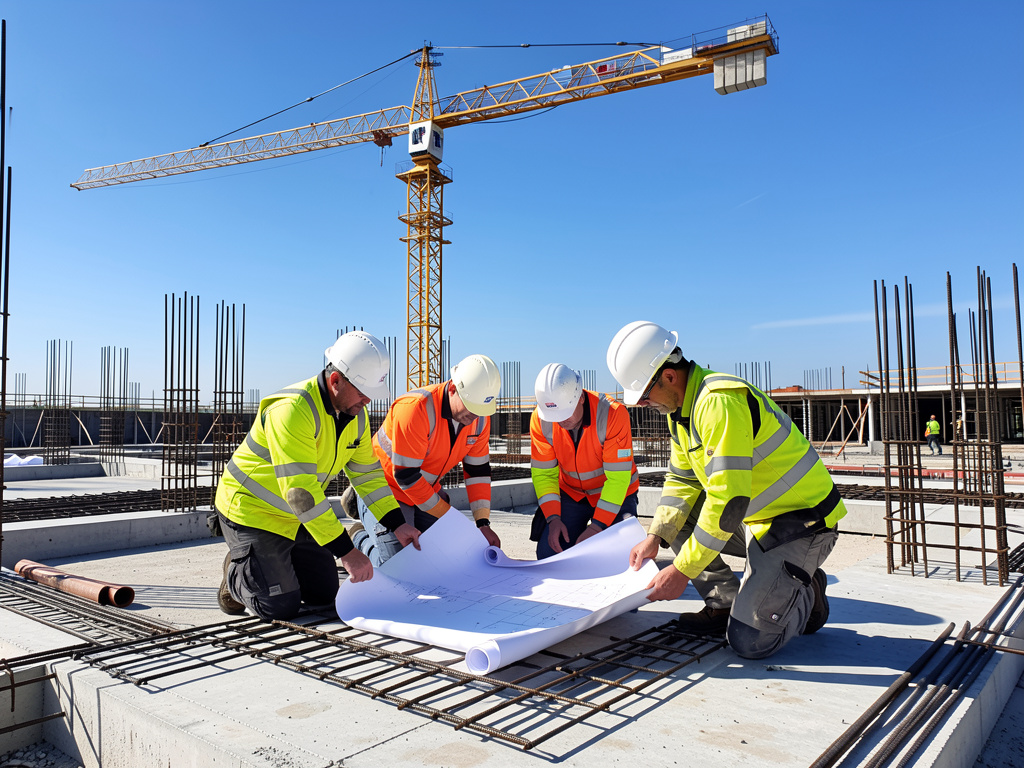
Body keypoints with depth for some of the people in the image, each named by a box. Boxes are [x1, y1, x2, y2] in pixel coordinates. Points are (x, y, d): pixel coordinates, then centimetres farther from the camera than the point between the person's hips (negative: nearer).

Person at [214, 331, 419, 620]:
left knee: (323, 594, 8)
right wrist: (346, 551, -36)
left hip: (296, 518, 8)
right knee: (280, 606, -10)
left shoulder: (356, 414, -5)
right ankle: (237, 573, 18)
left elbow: (368, 472, 6)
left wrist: (396, 524, -5)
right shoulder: (292, 409, -33)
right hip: (252, 509, -8)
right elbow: (300, 490, -37)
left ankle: (274, 563, 30)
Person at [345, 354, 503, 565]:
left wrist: (483, 523, -11)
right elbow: (405, 475, -29)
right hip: (387, 487, -7)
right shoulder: (415, 408, -33)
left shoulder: (479, 416, -11)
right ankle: (361, 539, 16)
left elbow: (478, 470, -2)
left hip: (427, 490, 7)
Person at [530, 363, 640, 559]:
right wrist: (553, 518, -21)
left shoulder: (613, 413, -29)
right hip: (571, 493, 3)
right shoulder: (540, 418, -19)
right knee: (548, 554, -10)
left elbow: (618, 478, -25)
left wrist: (597, 526, -26)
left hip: (615, 494, -2)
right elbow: (543, 473, -10)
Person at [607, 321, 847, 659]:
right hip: (756, 516, 9)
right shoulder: (680, 406, 3)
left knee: (749, 641, -14)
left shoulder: (720, 402, -28)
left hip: (801, 521, -9)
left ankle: (805, 595, 14)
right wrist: (655, 537, -5)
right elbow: (681, 479, 9)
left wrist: (682, 570, -25)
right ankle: (726, 604, 13)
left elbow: (729, 500, -31)